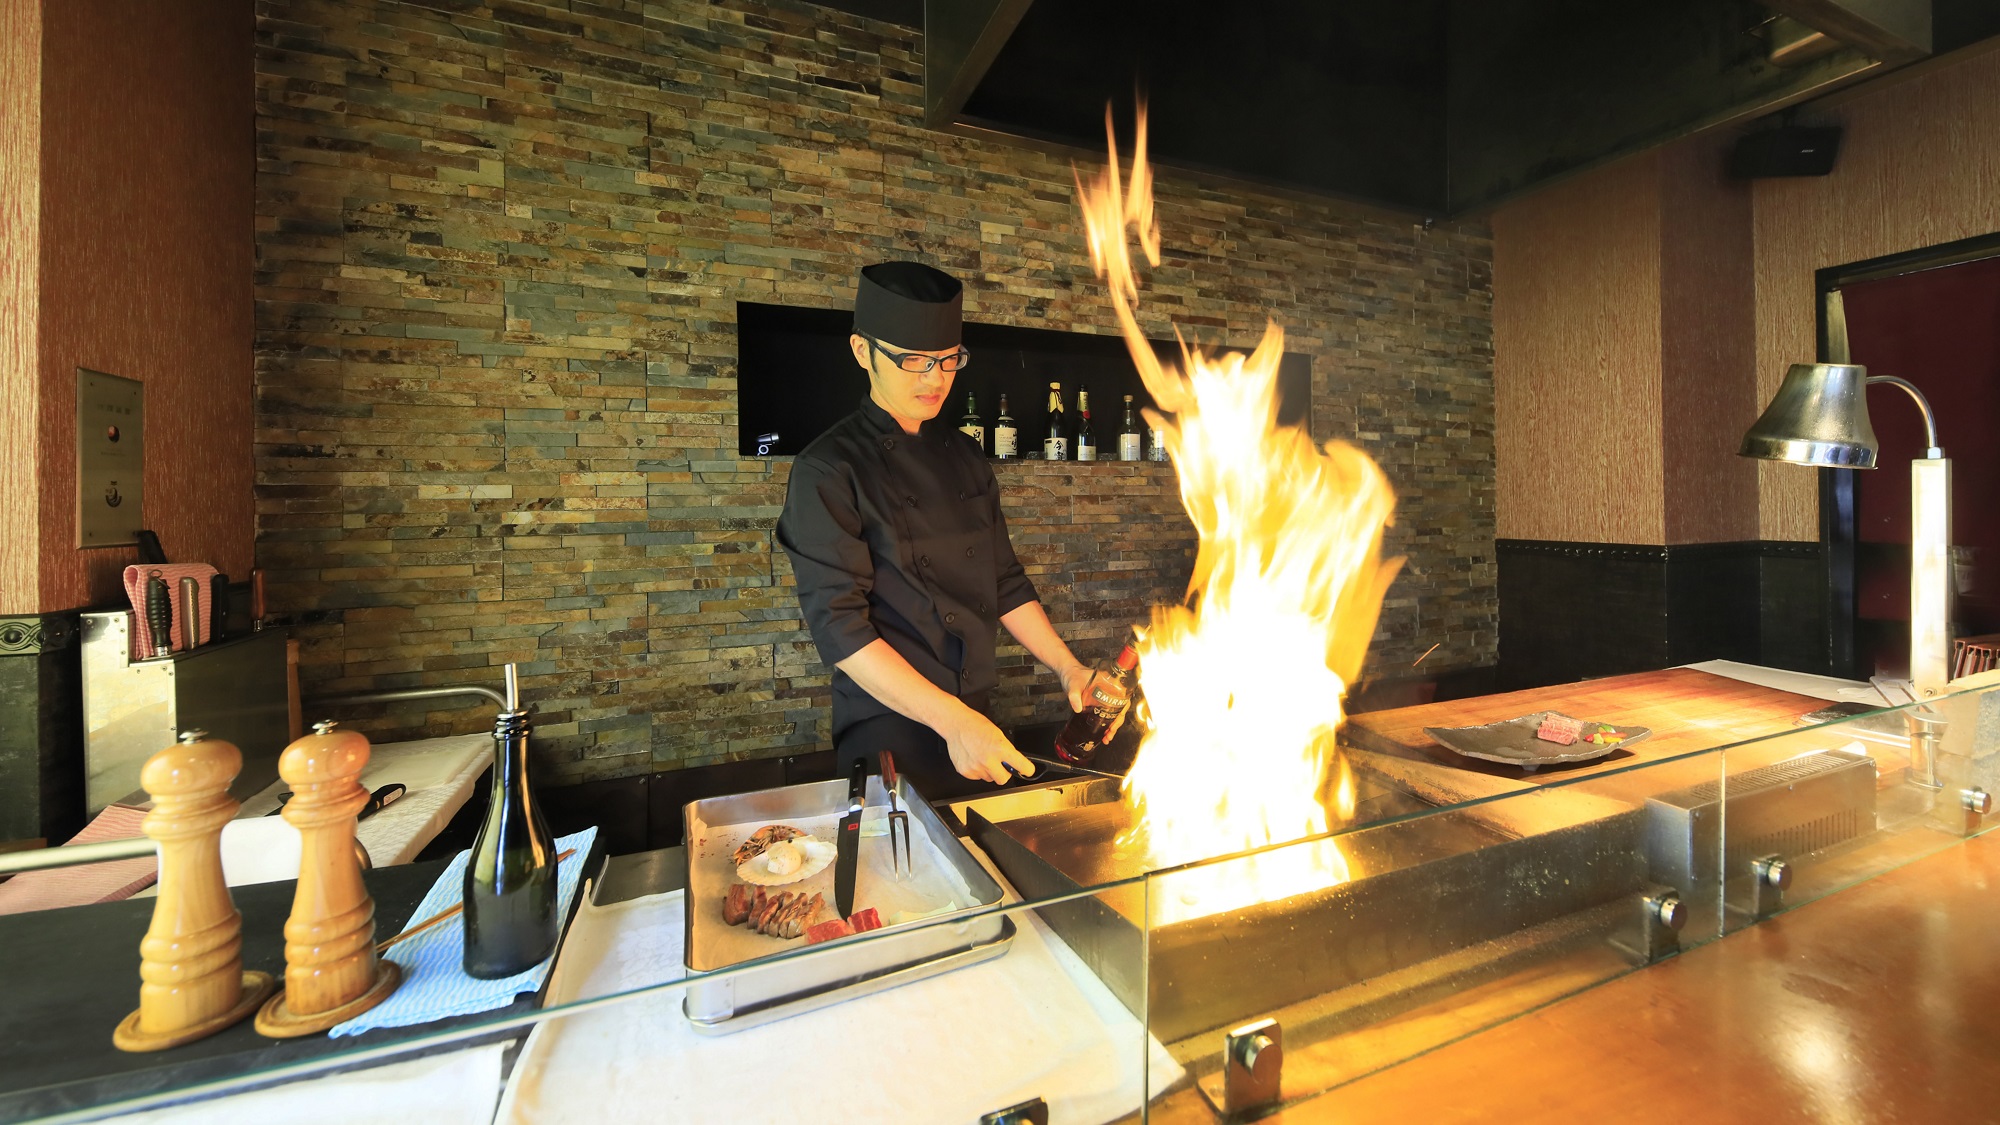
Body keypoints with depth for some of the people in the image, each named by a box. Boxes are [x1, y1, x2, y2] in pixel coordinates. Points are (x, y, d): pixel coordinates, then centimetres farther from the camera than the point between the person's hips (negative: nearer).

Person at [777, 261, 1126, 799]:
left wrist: (1069, 668, 1)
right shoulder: (828, 470, -13)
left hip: (977, 716, 6)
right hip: (889, 728, -6)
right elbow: (839, 624, -19)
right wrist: (950, 720, -25)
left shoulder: (965, 457, 8)